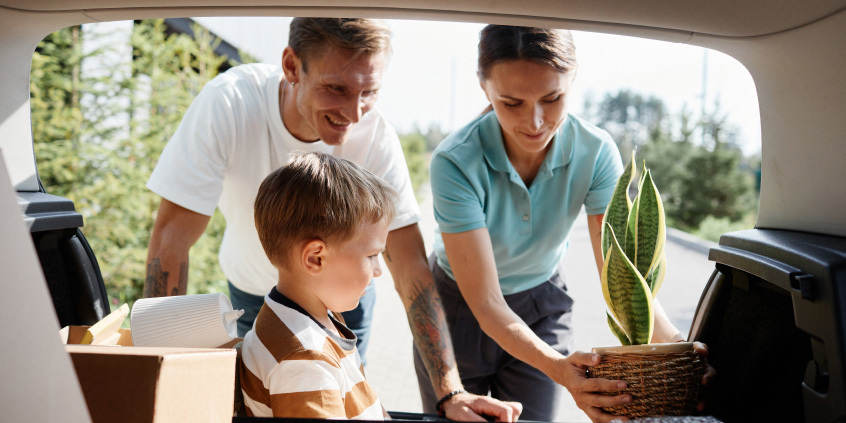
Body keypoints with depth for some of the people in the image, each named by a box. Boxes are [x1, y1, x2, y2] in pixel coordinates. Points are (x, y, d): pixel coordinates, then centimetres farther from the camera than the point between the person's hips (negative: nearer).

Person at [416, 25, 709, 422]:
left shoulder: (595, 152, -22)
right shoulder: (456, 163, -32)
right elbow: (486, 304, -32)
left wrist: (672, 342, -44)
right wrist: (558, 368, -49)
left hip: (542, 306, 2)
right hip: (460, 307, -2)